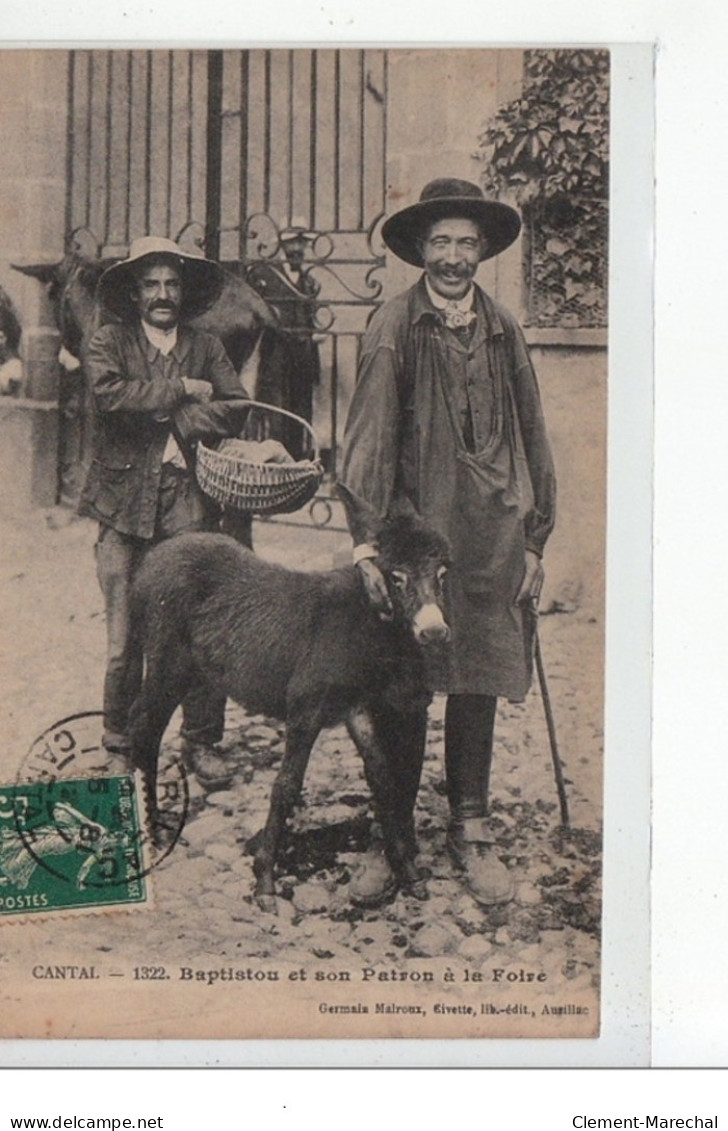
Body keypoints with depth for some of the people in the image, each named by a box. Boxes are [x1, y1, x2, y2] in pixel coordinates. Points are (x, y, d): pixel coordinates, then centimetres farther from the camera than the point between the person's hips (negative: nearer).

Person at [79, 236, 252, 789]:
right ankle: (118, 731, 21)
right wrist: (181, 390, -7)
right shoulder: (110, 343, 9)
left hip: (189, 506, 1)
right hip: (126, 505, -1)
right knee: (125, 633, 0)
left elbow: (236, 409, 1)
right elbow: (110, 393, -12)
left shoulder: (207, 348, 15)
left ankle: (202, 742, 8)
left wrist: (168, 416, -8)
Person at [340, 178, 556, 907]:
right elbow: (368, 437, -7)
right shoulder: (393, 328, -2)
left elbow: (531, 439, 13)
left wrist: (534, 539, 9)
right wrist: (367, 540, -16)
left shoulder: (504, 332, 9)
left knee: (478, 687, 10)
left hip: (492, 539, 3)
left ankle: (471, 832, 22)